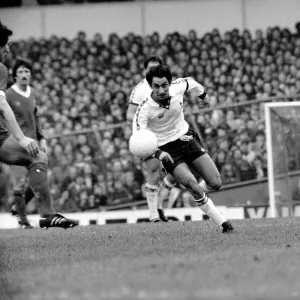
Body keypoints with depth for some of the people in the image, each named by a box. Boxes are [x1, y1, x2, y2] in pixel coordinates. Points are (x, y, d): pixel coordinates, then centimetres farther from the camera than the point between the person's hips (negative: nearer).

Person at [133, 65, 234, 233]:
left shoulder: (178, 88, -15)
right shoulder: (145, 109, -25)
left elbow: (190, 83, 10)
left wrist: (203, 95, 30)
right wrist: (158, 153, -44)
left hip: (187, 138, 4)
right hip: (167, 150, -4)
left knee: (215, 184, -4)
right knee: (195, 189, -20)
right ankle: (222, 223, -3)